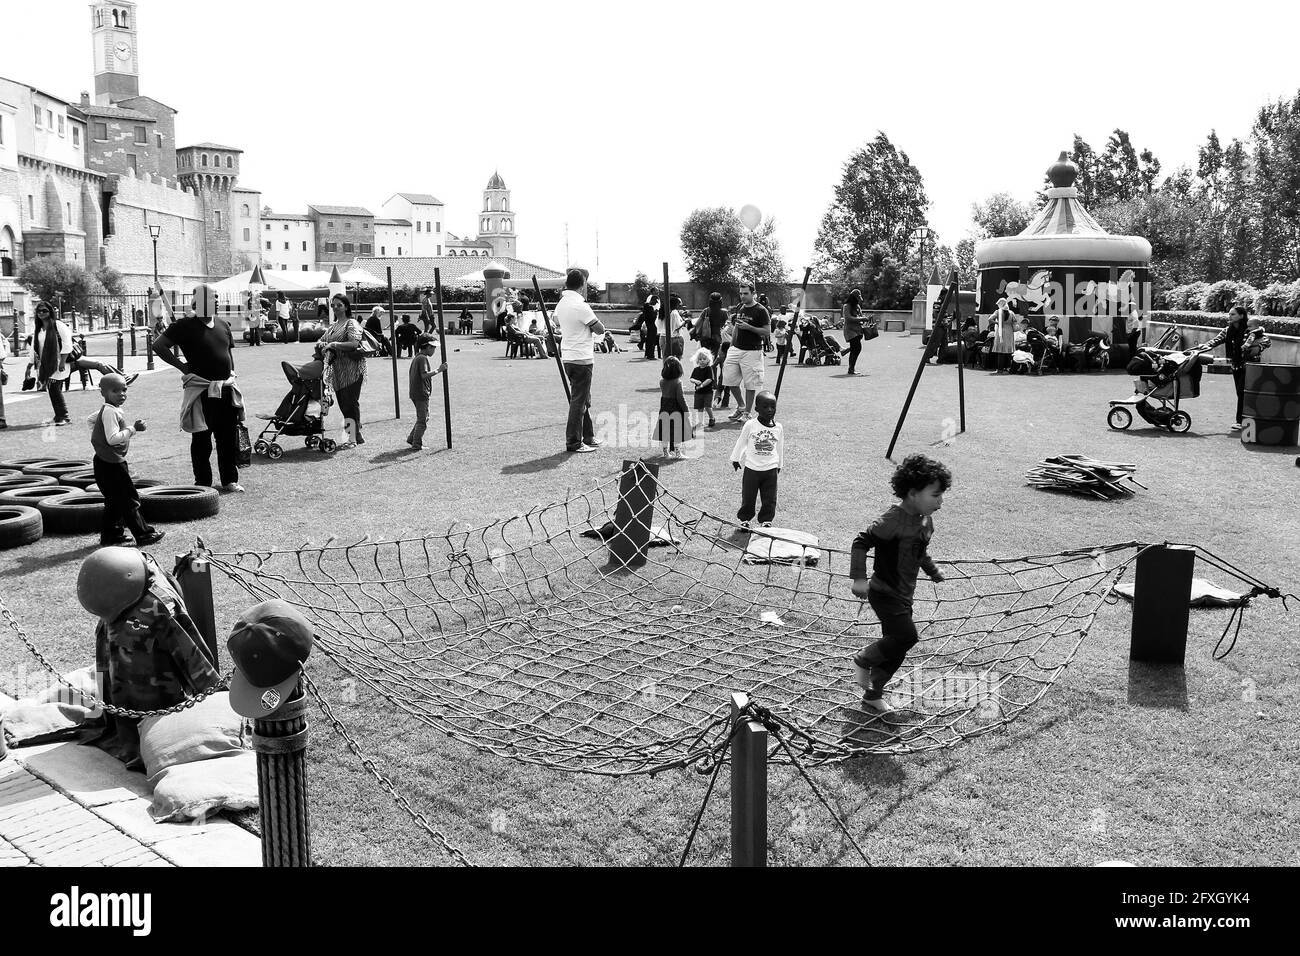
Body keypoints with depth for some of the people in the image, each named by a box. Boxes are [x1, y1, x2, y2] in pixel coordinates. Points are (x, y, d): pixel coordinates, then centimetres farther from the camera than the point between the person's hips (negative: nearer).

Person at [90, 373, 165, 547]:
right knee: (128, 500, -6)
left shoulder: (106, 409, 13)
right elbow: (113, 438, -28)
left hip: (106, 463, 11)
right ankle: (143, 535, -1)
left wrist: (99, 436, 28)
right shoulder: (110, 411, -20)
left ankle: (110, 534, 24)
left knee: (115, 500, 17)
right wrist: (133, 428, -26)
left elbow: (92, 419, 31)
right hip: (110, 465, -11)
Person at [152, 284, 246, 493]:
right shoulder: (185, 325, -5)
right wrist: (182, 366, -7)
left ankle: (230, 480, 18)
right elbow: (158, 346, -6)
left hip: (226, 389, 6)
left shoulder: (223, 324, 13)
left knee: (229, 438, 8)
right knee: (201, 439, 2)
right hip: (200, 391, -6)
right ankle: (202, 482, 10)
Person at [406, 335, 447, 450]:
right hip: (422, 393, -10)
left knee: (423, 418, 18)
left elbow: (412, 374, 19)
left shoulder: (417, 357, 15)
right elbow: (424, 375, -26)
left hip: (415, 393, 10)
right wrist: (438, 370, -25)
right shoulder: (423, 358, -15)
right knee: (423, 419, -2)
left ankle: (412, 439, 19)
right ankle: (417, 444, 2)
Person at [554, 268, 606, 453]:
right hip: (582, 358, -9)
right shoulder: (581, 306, -19)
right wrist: (591, 324, 5)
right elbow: (601, 330, -12)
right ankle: (573, 443, 1)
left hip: (567, 357, 9)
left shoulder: (561, 304, 7)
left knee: (583, 399, 17)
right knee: (579, 401, -3)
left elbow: (556, 321, 28)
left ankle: (588, 438, 25)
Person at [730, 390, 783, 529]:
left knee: (770, 498, 7)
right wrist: (736, 459, 13)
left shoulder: (778, 427, -4)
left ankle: (766, 519, 22)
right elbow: (740, 442, 4)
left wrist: (779, 464, 18)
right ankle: (745, 518, 27)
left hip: (771, 469, 1)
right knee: (748, 496, 10)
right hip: (752, 468, -1)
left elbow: (780, 447, 10)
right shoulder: (750, 425, -10)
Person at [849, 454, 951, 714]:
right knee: (907, 636, -15)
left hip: (904, 594, 9)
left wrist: (933, 571, 28)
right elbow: (862, 542, -21)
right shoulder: (894, 519, -23)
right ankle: (864, 660, 9)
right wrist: (859, 578, -27)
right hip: (885, 592, -9)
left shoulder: (925, 519, 4)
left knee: (895, 647, 12)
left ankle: (874, 694, 27)